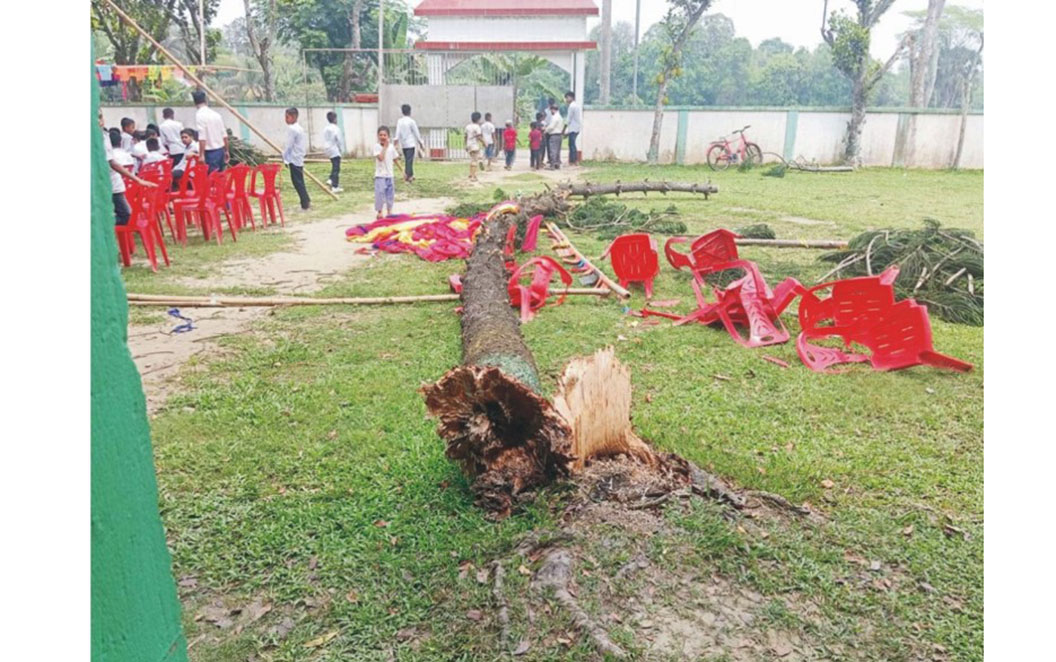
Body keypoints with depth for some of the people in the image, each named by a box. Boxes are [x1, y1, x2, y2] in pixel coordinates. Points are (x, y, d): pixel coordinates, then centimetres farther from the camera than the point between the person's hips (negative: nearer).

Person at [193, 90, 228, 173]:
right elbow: (224, 135, 11)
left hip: (210, 152, -7)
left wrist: (201, 155, -17)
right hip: (220, 150, 7)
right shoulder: (216, 114, 10)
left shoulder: (199, 115, -10)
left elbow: (202, 138, -18)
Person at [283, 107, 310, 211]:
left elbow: (289, 145, -15)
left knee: (297, 182, -5)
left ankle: (305, 205, -4)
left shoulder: (291, 129, -14)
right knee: (299, 182, 12)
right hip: (299, 159, 9)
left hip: (294, 160, -9)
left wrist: (284, 157, -4)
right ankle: (306, 202, 14)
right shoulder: (299, 128, 15)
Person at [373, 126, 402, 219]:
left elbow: (396, 159, 13)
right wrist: (385, 147, -17)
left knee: (390, 193, 11)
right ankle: (379, 212, 3)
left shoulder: (391, 146, 5)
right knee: (380, 193, -8)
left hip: (389, 175, 5)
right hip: (380, 175, -5)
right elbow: (381, 158, -23)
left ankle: (389, 211, 23)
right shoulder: (377, 146, -9)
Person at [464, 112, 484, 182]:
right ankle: (473, 177, -8)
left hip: (469, 145, 8)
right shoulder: (477, 127, -13)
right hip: (475, 146, -7)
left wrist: (466, 145, 19)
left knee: (472, 160, 20)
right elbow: (479, 137, -18)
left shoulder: (468, 126, 9)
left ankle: (471, 174, 21)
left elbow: (466, 136, 12)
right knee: (475, 161, -5)